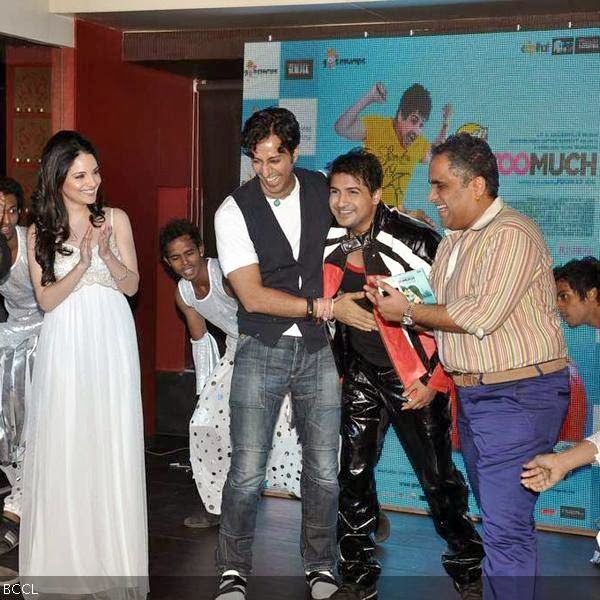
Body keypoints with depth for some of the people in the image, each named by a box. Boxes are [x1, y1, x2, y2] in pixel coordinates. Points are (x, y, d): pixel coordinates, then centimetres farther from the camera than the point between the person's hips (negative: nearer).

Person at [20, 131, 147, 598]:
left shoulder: (116, 219, 3)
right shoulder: (41, 232, 3)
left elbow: (131, 285, 2)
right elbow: (46, 299, -3)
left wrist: (107, 254, -16)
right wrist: (83, 263, -17)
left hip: (111, 342, 0)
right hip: (65, 345, 0)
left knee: (113, 445, 2)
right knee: (65, 444, 2)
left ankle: (114, 556, 13)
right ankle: (68, 556, 15)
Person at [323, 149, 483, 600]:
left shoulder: (414, 240, -17)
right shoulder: (329, 245, 0)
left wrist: (435, 378, -11)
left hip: (416, 378, -5)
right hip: (361, 375, 5)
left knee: (439, 479, 2)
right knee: (353, 475, 5)